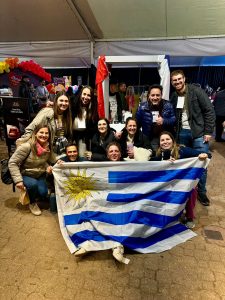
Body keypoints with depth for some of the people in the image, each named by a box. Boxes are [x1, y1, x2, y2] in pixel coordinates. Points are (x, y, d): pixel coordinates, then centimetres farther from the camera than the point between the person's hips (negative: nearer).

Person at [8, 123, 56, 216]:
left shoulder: (48, 147, -10)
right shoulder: (26, 146, -28)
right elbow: (12, 163, -22)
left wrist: (47, 166, -15)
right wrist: (18, 180, -26)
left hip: (40, 175, 4)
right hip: (25, 175, -4)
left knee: (43, 194, -14)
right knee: (33, 184, -33)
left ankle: (35, 197, 26)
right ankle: (32, 203, 0)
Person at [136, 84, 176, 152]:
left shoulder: (168, 105, -3)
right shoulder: (143, 107, -6)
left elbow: (174, 120, -2)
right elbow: (137, 123, 1)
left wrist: (164, 121, -20)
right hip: (150, 140, -1)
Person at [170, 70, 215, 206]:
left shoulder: (196, 91, -7)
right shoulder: (174, 97, 6)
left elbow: (209, 111, -8)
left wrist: (208, 131, -11)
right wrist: (175, 132, 2)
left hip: (199, 133, -3)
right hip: (182, 133, 4)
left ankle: (202, 192, 20)